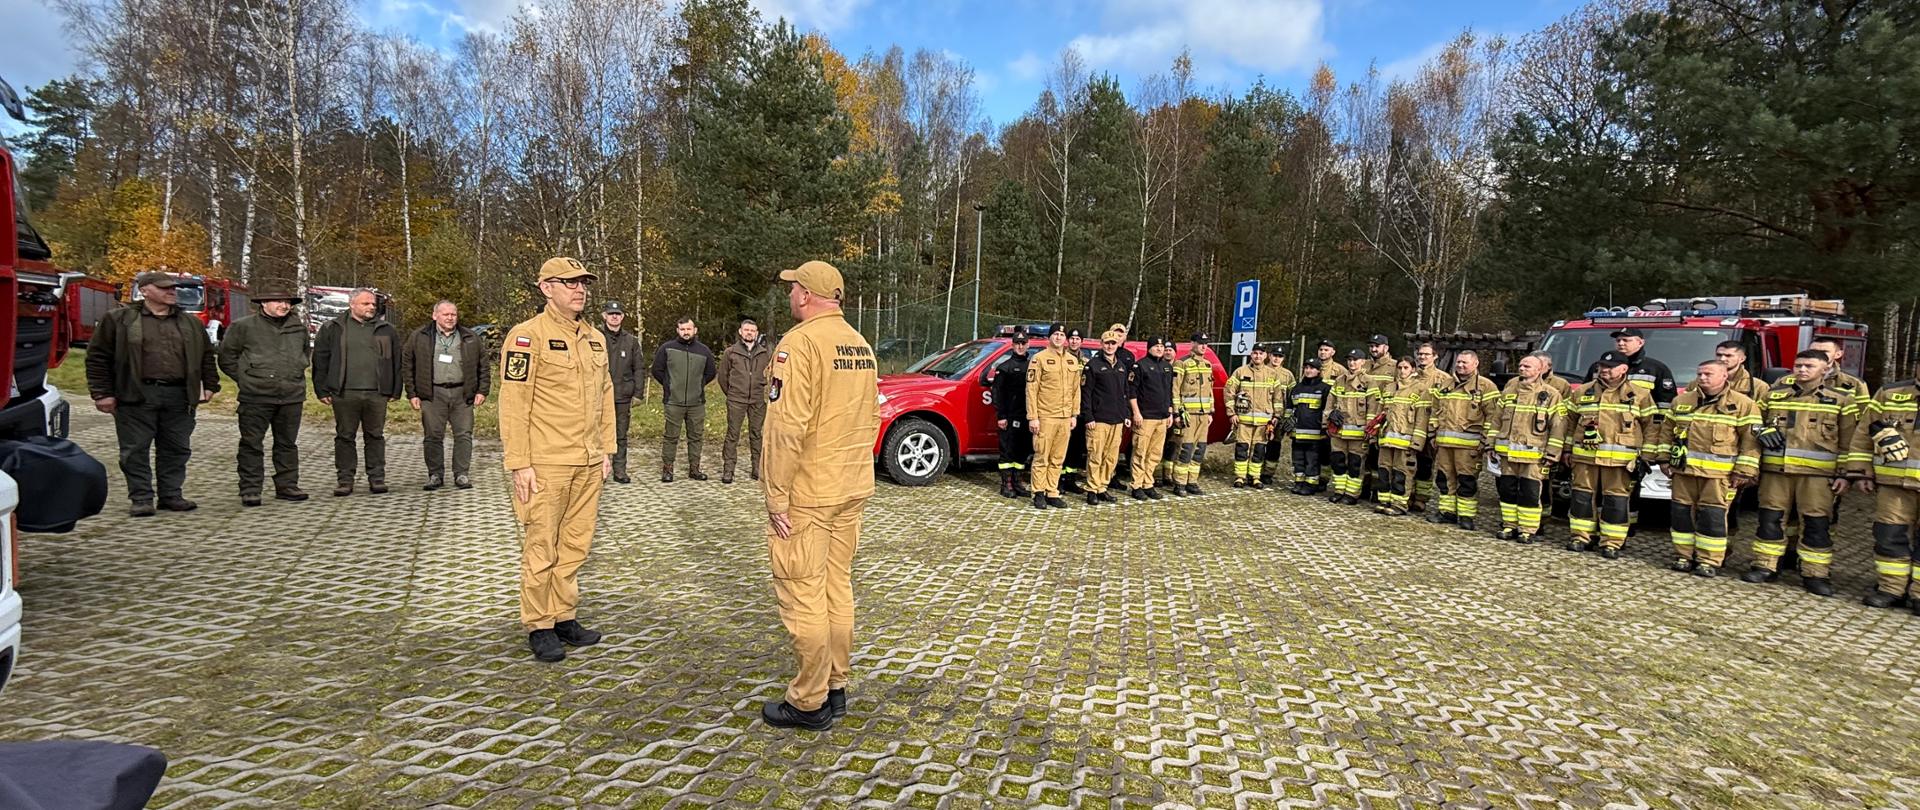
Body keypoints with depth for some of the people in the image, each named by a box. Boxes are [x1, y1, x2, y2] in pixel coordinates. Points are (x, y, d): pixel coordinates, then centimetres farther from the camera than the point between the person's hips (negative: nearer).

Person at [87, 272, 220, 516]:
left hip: (178, 396, 3)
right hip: (136, 396, -3)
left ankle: (171, 495, 16)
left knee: (176, 449, 7)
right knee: (136, 450, 0)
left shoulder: (190, 323, 15)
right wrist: (102, 393, -4)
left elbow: (207, 355, 22)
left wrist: (210, 385, 13)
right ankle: (140, 499, 7)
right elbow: (98, 357, 1)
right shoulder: (118, 320, 3)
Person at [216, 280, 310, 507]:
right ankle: (250, 490, 5)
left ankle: (287, 486, 18)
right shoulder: (244, 326, -2)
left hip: (291, 396, 4)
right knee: (252, 444, 0)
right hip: (256, 397, -4)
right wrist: (244, 378, 1)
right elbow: (226, 357, 5)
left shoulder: (298, 328, 10)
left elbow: (304, 354, 27)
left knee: (287, 443, 10)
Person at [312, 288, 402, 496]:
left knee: (375, 436, 6)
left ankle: (377, 478, 13)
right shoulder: (333, 329, 6)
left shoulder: (386, 330, 11)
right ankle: (345, 480, 11)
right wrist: (322, 390, 2)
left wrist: (395, 391, 8)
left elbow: (396, 361, 12)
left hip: (376, 394, 1)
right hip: (344, 394, -1)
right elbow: (320, 360, 7)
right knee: (344, 437, 4)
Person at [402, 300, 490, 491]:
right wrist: (412, 394, 2)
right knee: (433, 436, 2)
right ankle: (436, 475, 12)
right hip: (433, 394, -1)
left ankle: (462, 475, 7)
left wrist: (482, 391, 4)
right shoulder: (418, 337, 6)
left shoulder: (471, 339, 9)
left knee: (464, 435, -1)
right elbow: (407, 366, 8)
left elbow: (483, 366, 12)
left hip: (462, 393, 1)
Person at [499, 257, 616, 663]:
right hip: (546, 466, -6)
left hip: (588, 464, 7)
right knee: (541, 549, 3)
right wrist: (519, 464, -15)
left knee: (575, 545, 13)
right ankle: (539, 627, 15)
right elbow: (513, 403, -12)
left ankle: (565, 617, 26)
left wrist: (606, 451, 15)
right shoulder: (527, 336, -9)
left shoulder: (595, 338, 13)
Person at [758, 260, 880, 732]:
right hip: (851, 490, 8)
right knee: (838, 587, 16)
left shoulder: (800, 343, -15)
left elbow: (788, 427, -21)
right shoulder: (860, 345, 11)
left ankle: (809, 703, 10)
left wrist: (776, 497, -16)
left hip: (806, 495, -8)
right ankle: (835, 687, 26)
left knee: (804, 595, 1)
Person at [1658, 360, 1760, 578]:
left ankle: (1709, 561, 4)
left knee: (1712, 516, -4)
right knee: (1682, 513, 6)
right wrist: (1664, 458, 10)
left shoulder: (1743, 404, 0)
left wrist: (1744, 470, -8)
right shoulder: (1681, 401, 12)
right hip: (1683, 470, 4)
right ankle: (1683, 556, 16)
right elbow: (1667, 431, 18)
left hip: (1718, 473, -4)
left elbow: (1751, 439, -2)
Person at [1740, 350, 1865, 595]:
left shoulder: (1841, 399, 4)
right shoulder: (1774, 394, 11)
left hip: (1817, 473, -2)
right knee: (1771, 518, 5)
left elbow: (1851, 440, 2)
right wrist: (1762, 431, -1)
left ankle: (1815, 574, 7)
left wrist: (1848, 473, -5)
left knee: (1816, 523, 0)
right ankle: (1765, 566, 13)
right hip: (1775, 470, 2)